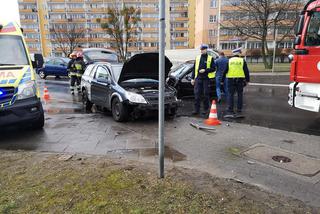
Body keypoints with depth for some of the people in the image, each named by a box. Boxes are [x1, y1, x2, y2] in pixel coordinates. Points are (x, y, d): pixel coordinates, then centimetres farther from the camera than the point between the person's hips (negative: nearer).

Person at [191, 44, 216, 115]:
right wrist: (192, 78, 8)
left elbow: (213, 68, -2)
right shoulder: (197, 58, 13)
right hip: (198, 78, 3)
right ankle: (196, 109, 3)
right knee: (197, 94, -2)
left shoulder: (210, 58, 3)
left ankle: (206, 109, 15)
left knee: (206, 94, 3)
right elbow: (194, 68, 13)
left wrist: (205, 70, -14)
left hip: (206, 78, -3)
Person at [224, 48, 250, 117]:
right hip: (240, 80, 0)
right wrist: (247, 80, 9)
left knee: (230, 95, 0)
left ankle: (230, 112, -6)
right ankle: (239, 112, 9)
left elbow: (225, 71, 5)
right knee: (240, 95, 7)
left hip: (231, 79, 0)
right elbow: (246, 71, 3)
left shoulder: (229, 61, 5)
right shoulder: (242, 60, 4)